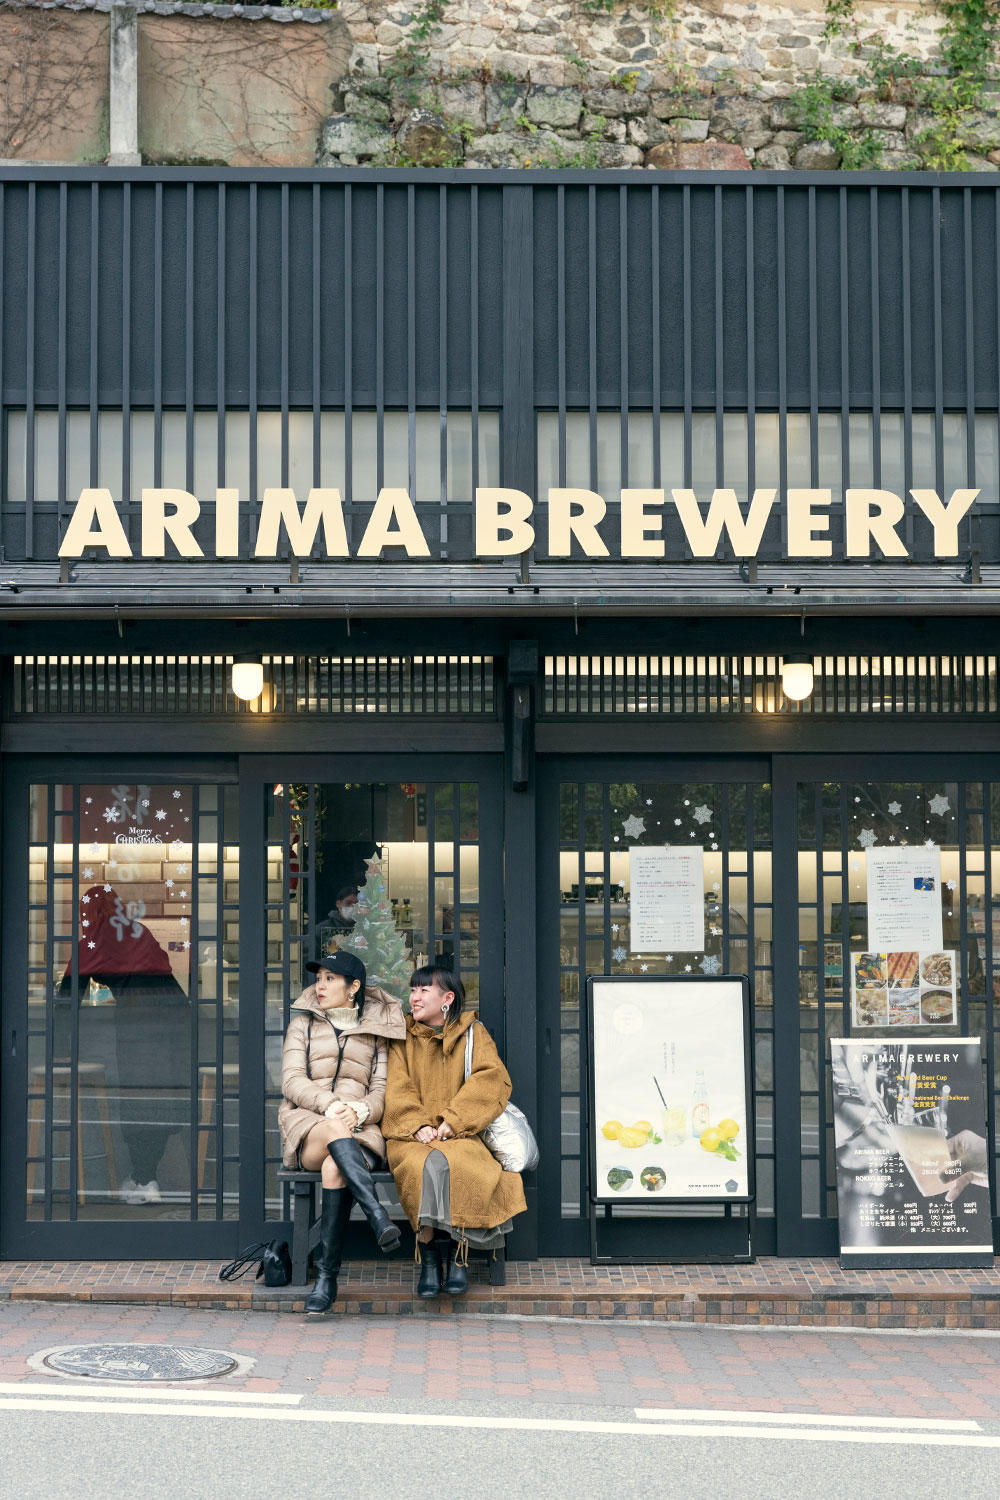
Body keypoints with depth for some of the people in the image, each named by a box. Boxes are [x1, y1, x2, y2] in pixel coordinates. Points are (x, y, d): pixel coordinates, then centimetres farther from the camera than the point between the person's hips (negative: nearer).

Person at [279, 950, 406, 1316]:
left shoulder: (376, 1031, 18)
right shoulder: (303, 1024, 18)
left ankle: (327, 1277, -36)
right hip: (306, 1126, 0)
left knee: (335, 1168, -38)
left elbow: (381, 1091, 9)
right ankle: (378, 1217, -53)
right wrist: (330, 1105, -16)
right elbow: (292, 1081, 4)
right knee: (334, 1130, -40)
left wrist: (360, 1111, -16)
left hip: (358, 1128, 0)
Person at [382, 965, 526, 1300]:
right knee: (423, 1165, -33)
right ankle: (429, 1258, -22)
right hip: (411, 1134, 1)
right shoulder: (403, 1038, 15)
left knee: (445, 1162, -35)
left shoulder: (473, 1034, 11)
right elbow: (397, 1090, 5)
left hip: (458, 1134, -1)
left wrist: (452, 1121, -15)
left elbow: (491, 1081, -3)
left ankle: (455, 1256, -19)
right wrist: (419, 1125, -14)